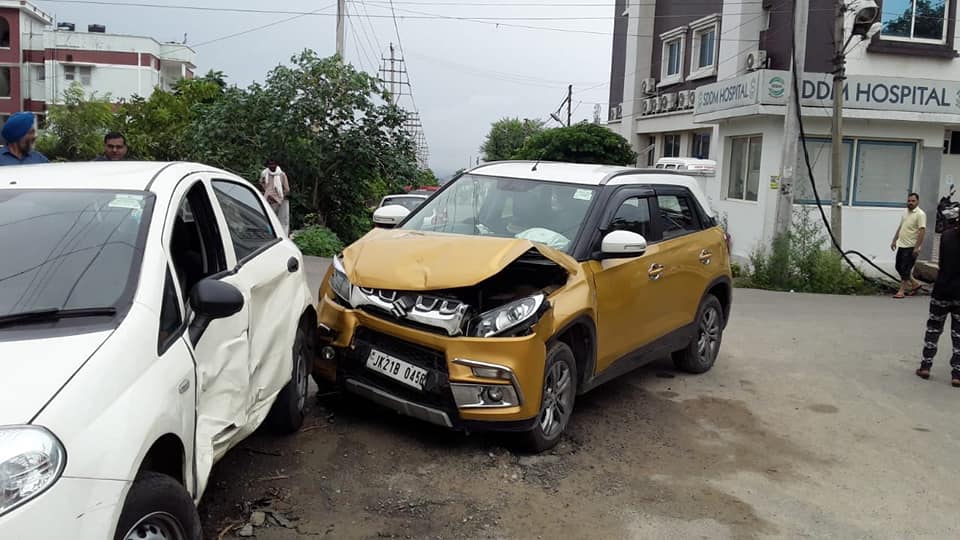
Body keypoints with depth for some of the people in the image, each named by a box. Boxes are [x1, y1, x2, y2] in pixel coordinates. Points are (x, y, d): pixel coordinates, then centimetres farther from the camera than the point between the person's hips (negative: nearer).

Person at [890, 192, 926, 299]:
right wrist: (894, 240, 17)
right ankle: (914, 284, 27)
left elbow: (922, 231, -19)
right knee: (899, 267, 13)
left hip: (911, 247, -8)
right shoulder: (905, 212, 13)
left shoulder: (920, 214, -13)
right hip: (901, 245, 9)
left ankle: (901, 291, 1)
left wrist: (917, 247, -24)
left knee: (905, 269, -5)